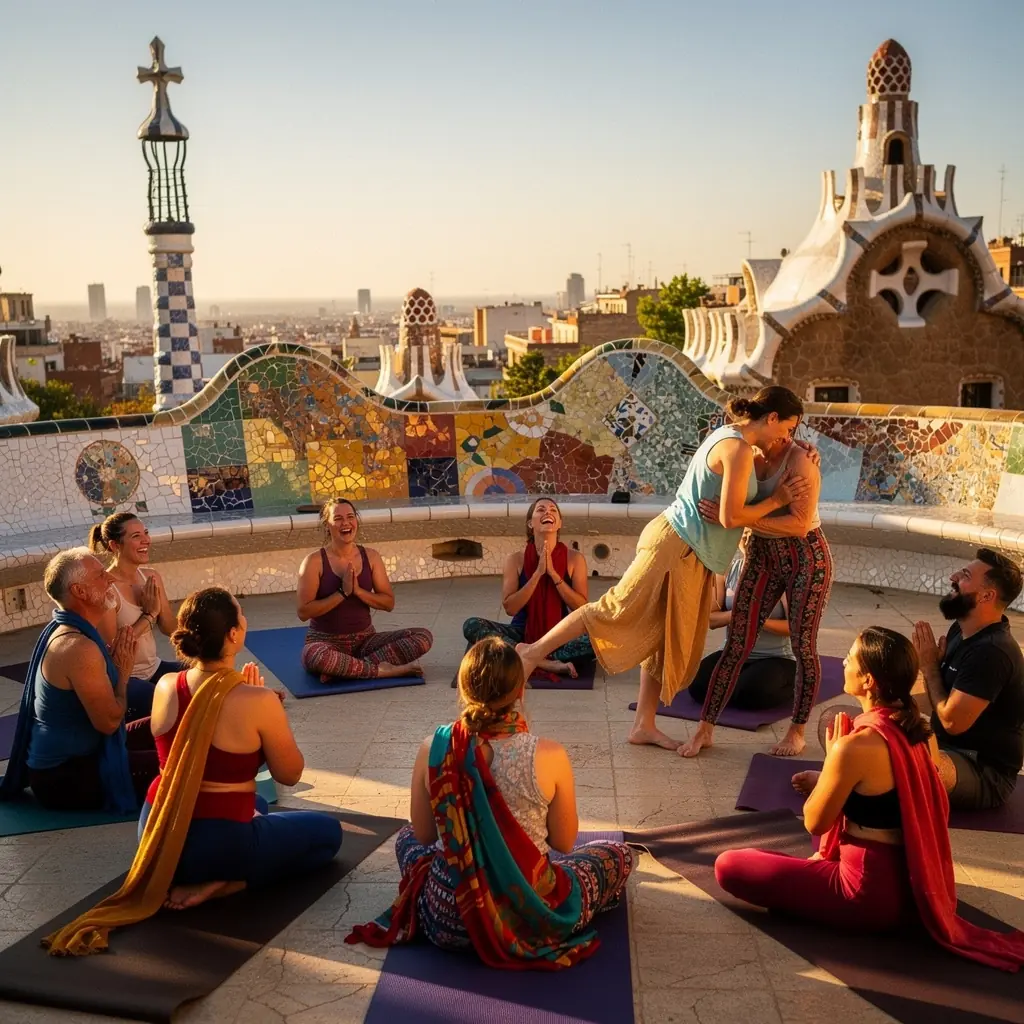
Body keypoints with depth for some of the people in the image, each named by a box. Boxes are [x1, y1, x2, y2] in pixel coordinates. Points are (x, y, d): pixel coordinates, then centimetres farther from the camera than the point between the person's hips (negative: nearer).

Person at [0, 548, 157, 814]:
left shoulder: (64, 630, 6)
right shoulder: (79, 648, -27)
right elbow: (109, 721, -24)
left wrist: (113, 662, -2)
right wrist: (123, 672, -9)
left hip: (60, 757, 11)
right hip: (63, 778, -11)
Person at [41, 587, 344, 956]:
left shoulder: (165, 686, -5)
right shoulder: (259, 701, -22)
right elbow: (289, 774, -7)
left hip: (159, 838, 7)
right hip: (220, 843, -7)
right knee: (328, 832, 17)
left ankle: (180, 874, 12)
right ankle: (219, 885, -2)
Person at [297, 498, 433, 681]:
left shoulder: (371, 556, 4)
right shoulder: (314, 562, -8)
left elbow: (389, 603, 2)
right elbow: (304, 612, -13)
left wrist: (358, 591, -14)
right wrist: (342, 593, -18)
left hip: (365, 639, 5)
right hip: (326, 641, -5)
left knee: (424, 637, -16)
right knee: (314, 655, -42)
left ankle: (346, 669, -23)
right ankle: (381, 669, -24)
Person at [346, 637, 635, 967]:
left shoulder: (432, 749, -12)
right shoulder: (549, 756, -19)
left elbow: (423, 834, 2)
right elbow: (564, 843, -4)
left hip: (447, 924, 3)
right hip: (530, 922, -3)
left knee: (406, 838, 35)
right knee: (618, 854, 24)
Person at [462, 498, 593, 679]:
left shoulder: (574, 559, -3)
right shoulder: (516, 559, -3)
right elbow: (509, 608, -10)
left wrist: (553, 573, -16)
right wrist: (538, 573, -18)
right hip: (522, 634, 1)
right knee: (471, 626, -25)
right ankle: (549, 663, -30)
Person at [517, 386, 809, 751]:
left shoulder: (727, 435, 14)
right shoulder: (738, 449, -16)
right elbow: (730, 517, -17)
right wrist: (777, 501, -6)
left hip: (692, 559, 11)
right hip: (676, 545, -11)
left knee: (670, 641, 12)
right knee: (620, 610, -10)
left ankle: (644, 725, 17)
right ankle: (536, 650, -3)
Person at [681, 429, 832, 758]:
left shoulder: (800, 460, -19)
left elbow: (800, 523, -29)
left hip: (806, 559, -5)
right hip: (762, 557, 5)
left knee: (803, 645, 6)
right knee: (736, 645, 3)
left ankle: (797, 731, 23)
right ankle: (705, 729, 8)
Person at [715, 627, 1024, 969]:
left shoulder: (857, 745, -25)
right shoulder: (922, 731, -1)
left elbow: (815, 822, -12)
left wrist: (833, 756, -3)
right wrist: (826, 780, 15)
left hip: (870, 895, -8)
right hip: (914, 886, 8)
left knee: (729, 865, -4)